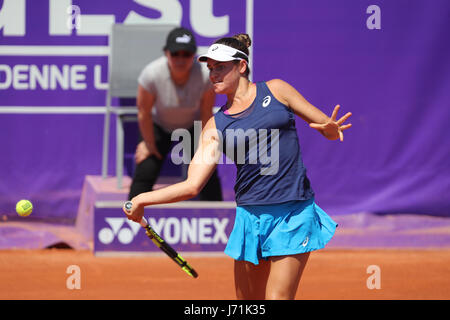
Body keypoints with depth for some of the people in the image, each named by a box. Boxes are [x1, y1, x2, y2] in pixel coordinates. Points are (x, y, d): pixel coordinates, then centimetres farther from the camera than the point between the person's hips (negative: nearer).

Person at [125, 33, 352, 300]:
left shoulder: (275, 91, 5)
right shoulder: (216, 126, 9)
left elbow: (329, 130, 8)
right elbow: (192, 185, 3)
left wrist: (331, 128, -16)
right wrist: (143, 200, -6)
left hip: (293, 217, -3)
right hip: (251, 216, 3)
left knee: (278, 298, -10)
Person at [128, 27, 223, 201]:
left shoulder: (205, 76, -31)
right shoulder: (152, 74, -34)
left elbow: (206, 114, -15)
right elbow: (144, 113, -19)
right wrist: (149, 144, -7)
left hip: (192, 126, 1)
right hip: (159, 126, -1)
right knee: (145, 172, -11)